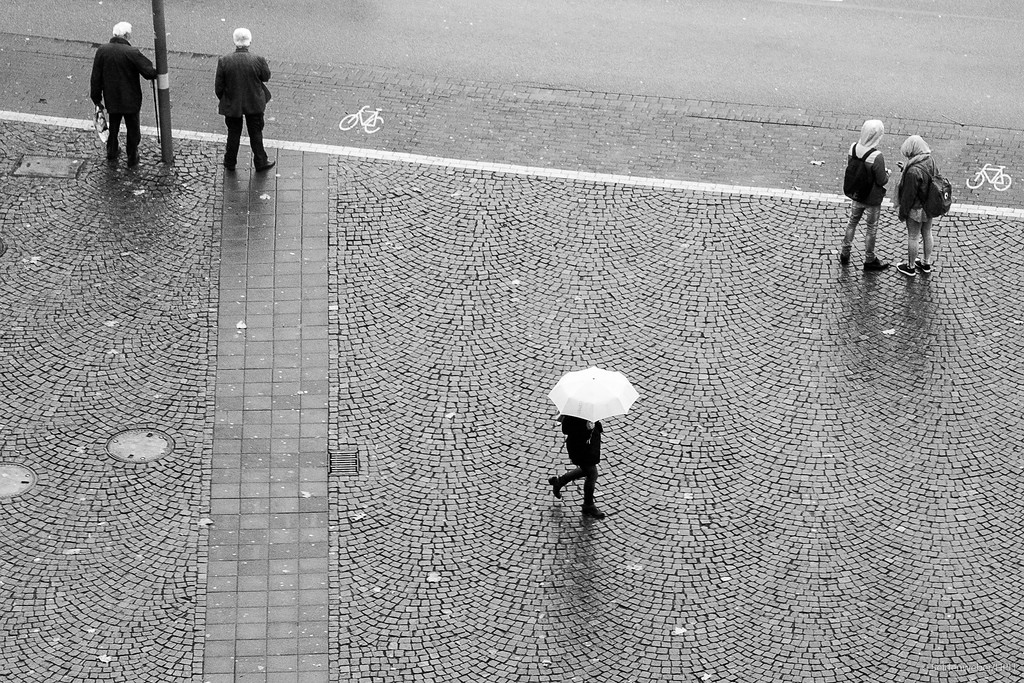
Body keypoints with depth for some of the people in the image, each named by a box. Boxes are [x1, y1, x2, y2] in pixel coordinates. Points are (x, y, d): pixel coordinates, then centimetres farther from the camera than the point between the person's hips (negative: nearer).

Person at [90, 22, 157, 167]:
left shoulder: (102, 51, -9)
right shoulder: (132, 53, -23)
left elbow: (96, 77, -2)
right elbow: (150, 72, -21)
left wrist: (96, 98, 10)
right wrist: (155, 71, 4)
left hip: (111, 99, 4)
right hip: (131, 100, -4)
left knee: (113, 127, 26)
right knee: (133, 129, 16)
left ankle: (111, 152, 42)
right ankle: (132, 158, 27)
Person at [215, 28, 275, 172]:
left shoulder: (224, 61, -18)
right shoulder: (258, 60, -22)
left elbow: (218, 87, -10)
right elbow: (266, 77, -3)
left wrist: (222, 100, 8)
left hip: (231, 105, 1)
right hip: (254, 105, -1)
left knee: (233, 134, 19)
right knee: (256, 133, 17)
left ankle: (230, 162, 31)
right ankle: (260, 162, 28)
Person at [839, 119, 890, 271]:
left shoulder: (853, 148, -13)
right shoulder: (876, 157, -32)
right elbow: (882, 180, -22)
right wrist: (887, 173, -2)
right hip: (872, 199, -5)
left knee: (852, 222, 24)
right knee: (871, 228, 13)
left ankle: (845, 254, 35)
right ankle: (869, 260, 28)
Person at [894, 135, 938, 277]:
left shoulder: (913, 171, -32)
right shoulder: (931, 161, -8)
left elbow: (909, 195, -23)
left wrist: (902, 212, -9)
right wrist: (905, 169, 11)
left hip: (916, 209, -8)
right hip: (929, 206, 8)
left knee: (913, 237, 10)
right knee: (927, 234, 22)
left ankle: (910, 267, 26)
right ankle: (926, 263, 38)